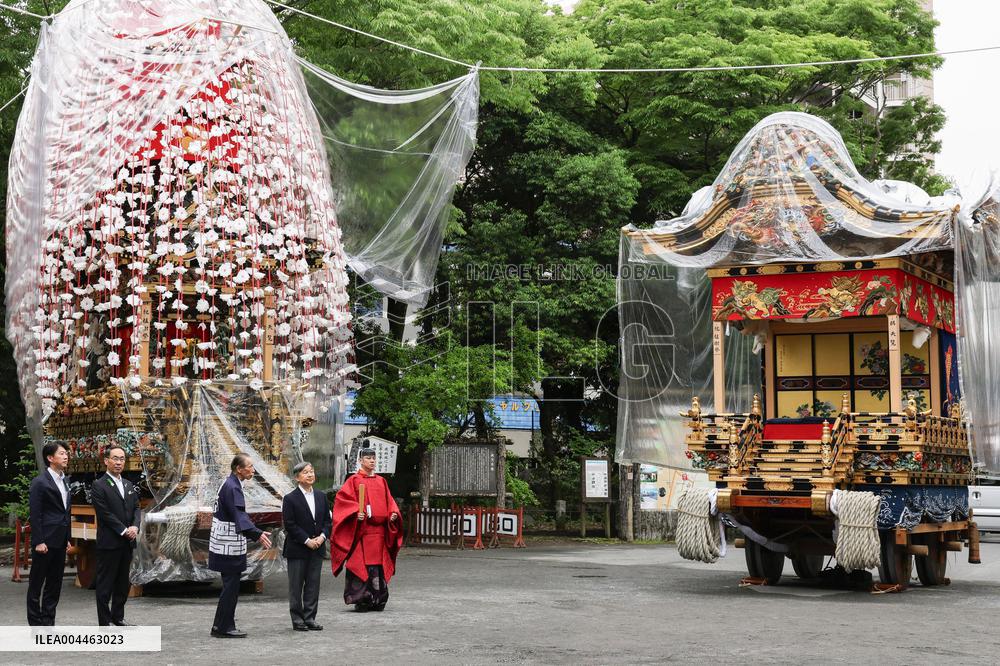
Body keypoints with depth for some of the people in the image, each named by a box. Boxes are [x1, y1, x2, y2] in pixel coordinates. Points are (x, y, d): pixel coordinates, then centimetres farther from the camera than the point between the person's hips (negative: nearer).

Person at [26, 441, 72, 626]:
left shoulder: (64, 482, 14)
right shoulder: (39, 482, -10)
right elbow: (34, 515, -13)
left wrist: (68, 538, 15)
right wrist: (38, 541, -17)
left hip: (60, 541, 8)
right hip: (45, 542, -8)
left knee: (55, 583, 10)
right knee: (36, 583, 2)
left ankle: (48, 623, 17)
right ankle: (36, 624, 7)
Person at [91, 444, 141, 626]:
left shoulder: (129, 485, 15)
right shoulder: (99, 486, -7)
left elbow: (136, 508, 11)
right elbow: (105, 514, -13)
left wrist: (135, 527, -8)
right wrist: (124, 531, -15)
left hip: (127, 542, 7)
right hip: (109, 543, -7)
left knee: (123, 582, 12)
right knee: (105, 584, 0)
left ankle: (118, 616, 23)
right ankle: (104, 622, 5)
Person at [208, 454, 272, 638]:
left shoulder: (231, 484, 13)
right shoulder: (232, 487, -18)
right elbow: (239, 515, -29)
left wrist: (256, 533, 33)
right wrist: (257, 534, -40)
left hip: (228, 545, 10)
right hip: (229, 546, -10)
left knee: (230, 585, 15)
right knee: (231, 586, -4)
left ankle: (220, 626, 20)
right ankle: (224, 627, 2)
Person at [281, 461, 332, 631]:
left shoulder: (321, 497, 10)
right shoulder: (290, 499, -6)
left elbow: (327, 521, 11)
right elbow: (290, 525, -10)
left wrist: (322, 536, -7)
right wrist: (307, 541, -14)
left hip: (317, 548, 5)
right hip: (297, 550, -5)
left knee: (313, 585, 7)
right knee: (296, 587, 3)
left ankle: (310, 618, 14)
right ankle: (297, 620, 10)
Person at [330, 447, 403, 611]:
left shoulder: (381, 481, 17)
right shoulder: (354, 480, 2)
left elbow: (389, 502, 18)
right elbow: (342, 499, -7)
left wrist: (393, 514, -1)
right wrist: (356, 513, -21)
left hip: (379, 529, 5)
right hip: (361, 529, -5)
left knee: (378, 565, 5)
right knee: (361, 564, -6)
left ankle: (378, 600, 10)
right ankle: (361, 600, -2)